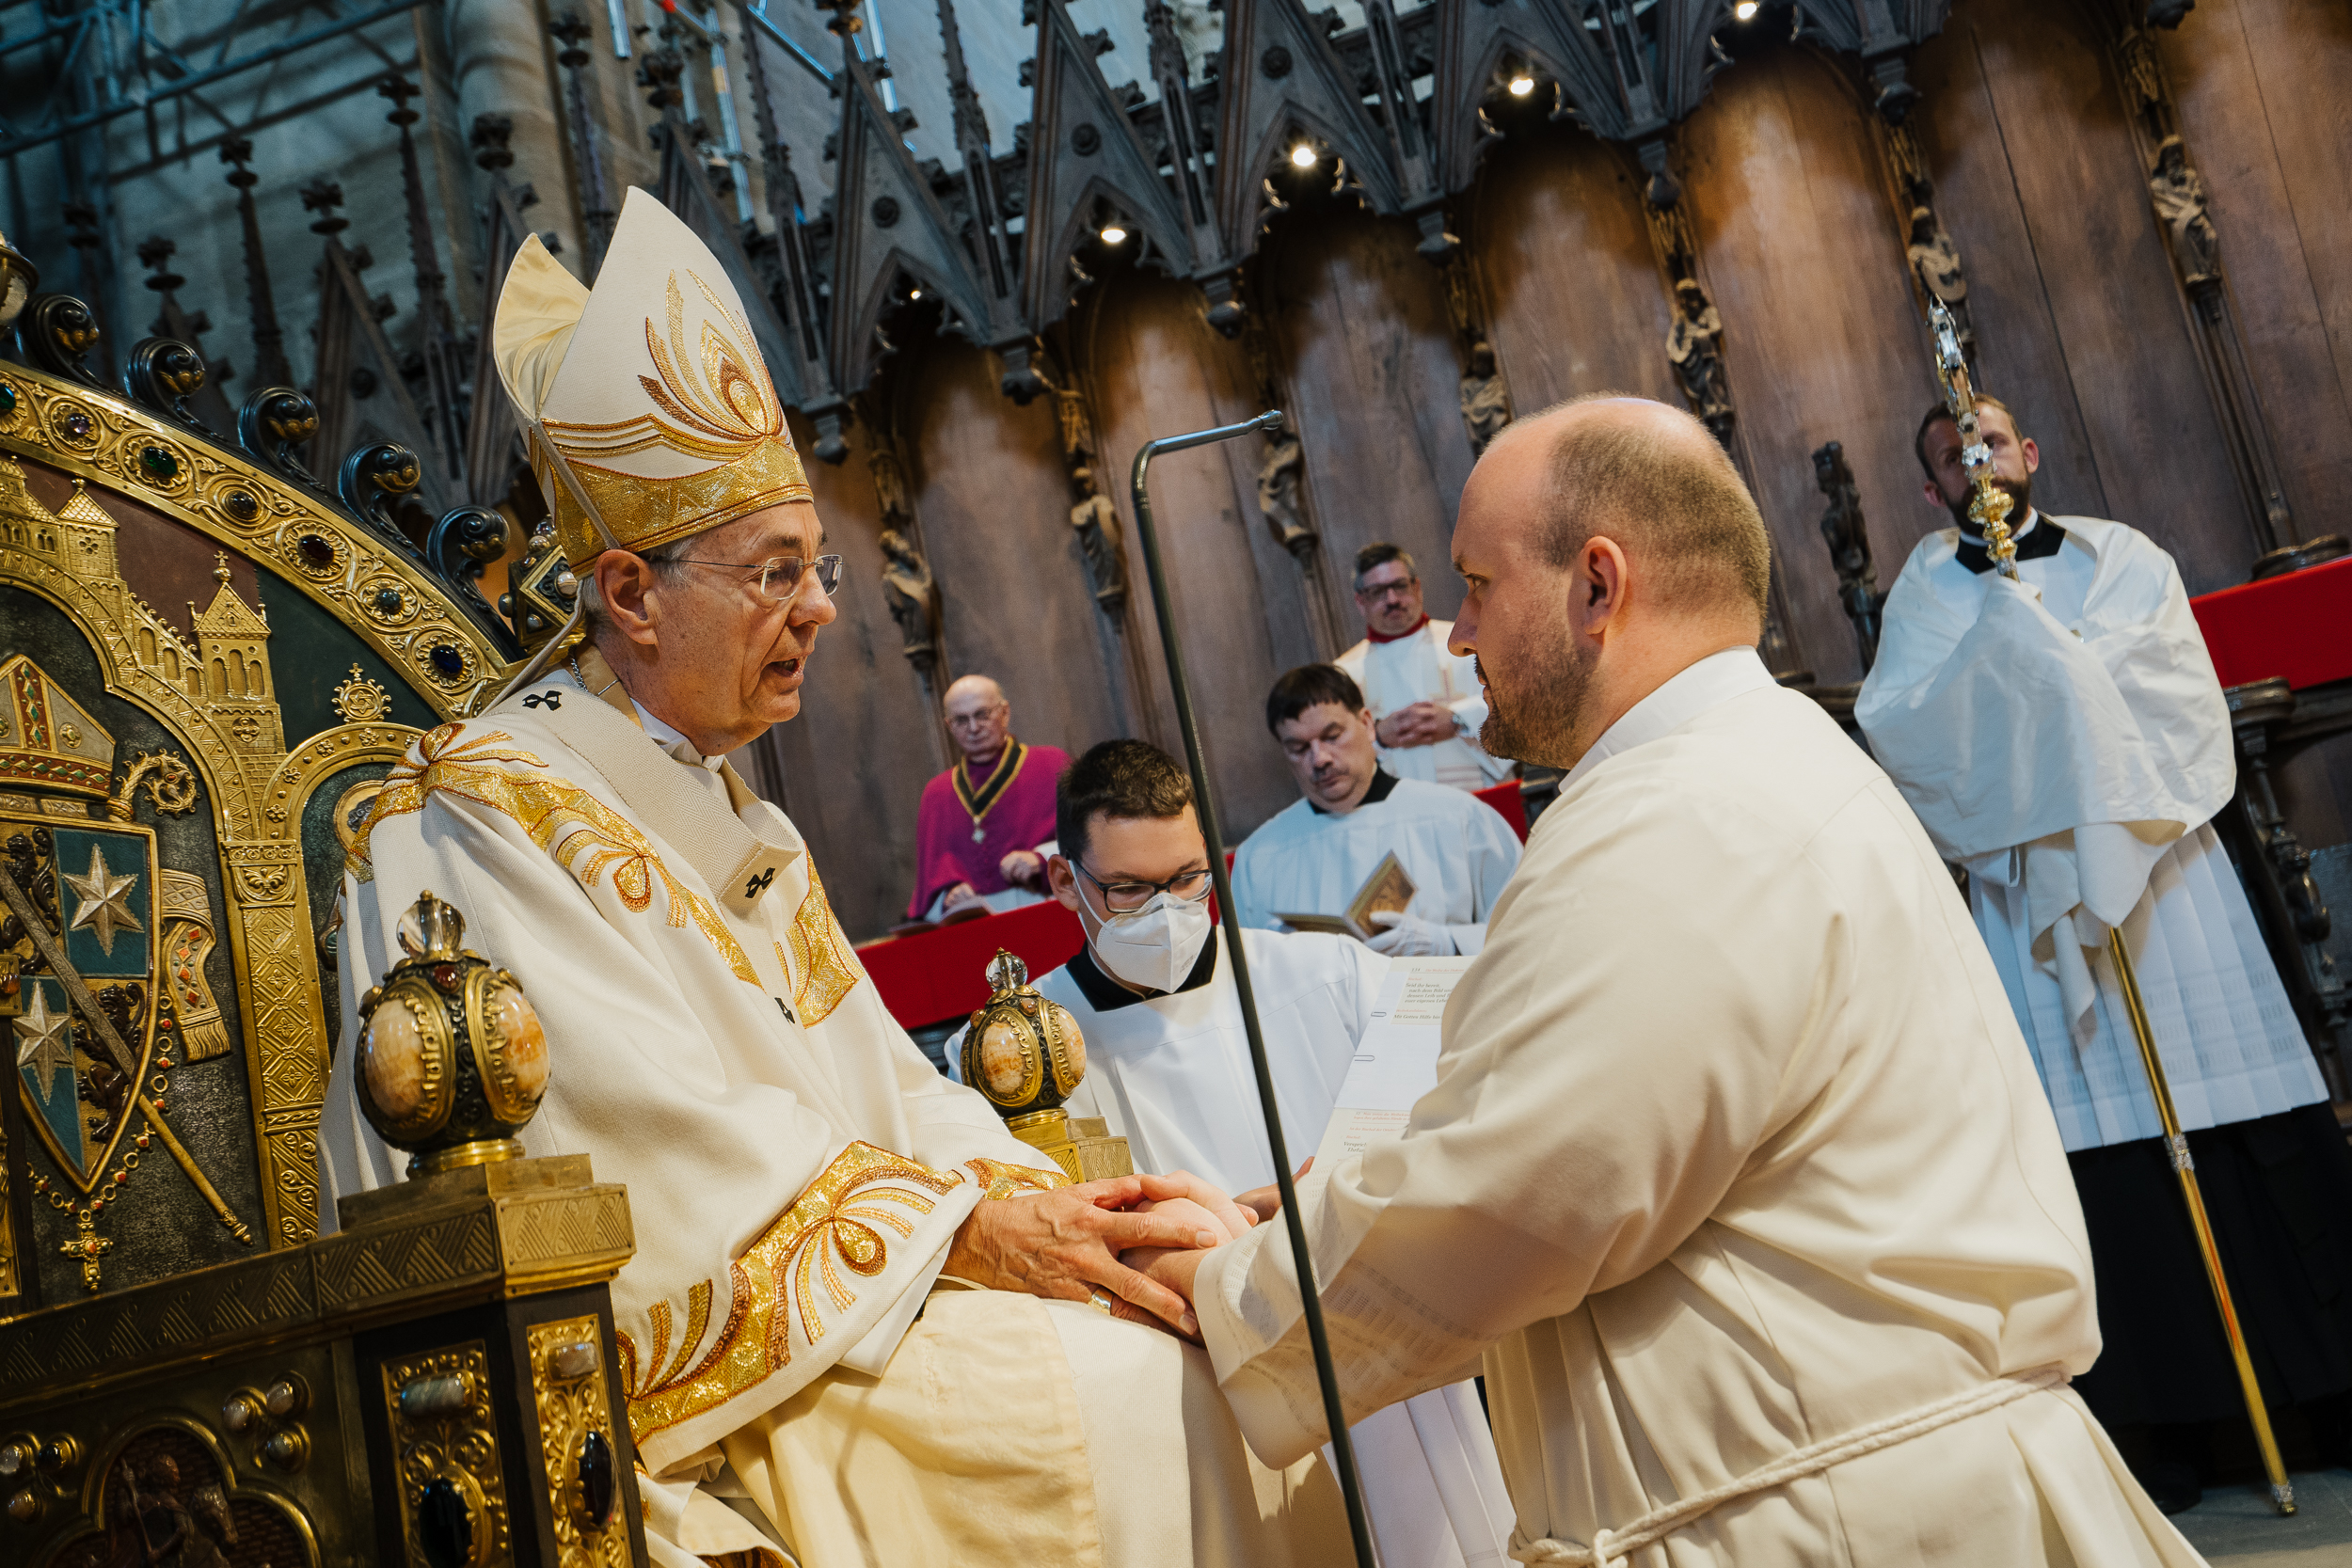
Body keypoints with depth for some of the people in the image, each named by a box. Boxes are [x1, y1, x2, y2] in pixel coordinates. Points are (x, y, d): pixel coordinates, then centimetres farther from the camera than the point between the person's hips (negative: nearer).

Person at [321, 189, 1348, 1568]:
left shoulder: (731, 819, 17)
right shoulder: (489, 822, -10)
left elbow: (876, 1083, 12)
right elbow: (661, 1146, -18)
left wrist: (1031, 1195, -6)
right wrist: (960, 1230, -17)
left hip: (835, 1282, 8)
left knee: (1203, 1340, -10)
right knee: (1102, 1402, -23)